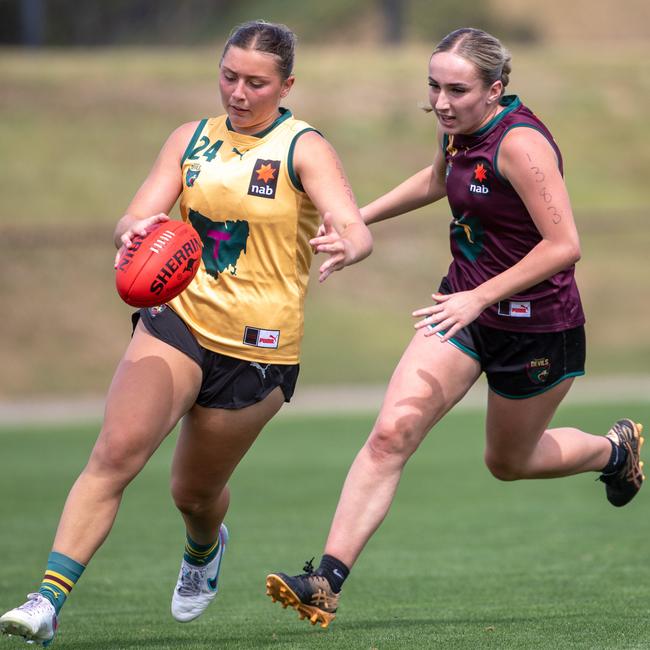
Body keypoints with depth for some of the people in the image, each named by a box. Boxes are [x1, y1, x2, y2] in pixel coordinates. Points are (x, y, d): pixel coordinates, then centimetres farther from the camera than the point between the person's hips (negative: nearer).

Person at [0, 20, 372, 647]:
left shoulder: (304, 148, -8)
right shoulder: (191, 139, 5)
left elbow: (355, 230, -21)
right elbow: (133, 221, -1)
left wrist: (345, 247, -46)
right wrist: (135, 232, -27)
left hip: (257, 347, -2)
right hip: (178, 318, 2)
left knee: (194, 490, 11)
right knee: (115, 452, -19)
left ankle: (205, 548, 49)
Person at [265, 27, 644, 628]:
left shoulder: (520, 142, -25)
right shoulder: (458, 129, -1)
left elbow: (564, 245, -28)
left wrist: (481, 296, -28)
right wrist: (359, 218, 20)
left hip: (536, 325, -6)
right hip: (467, 307, 6)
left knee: (508, 462, 17)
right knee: (391, 432, -13)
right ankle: (327, 583, -17)